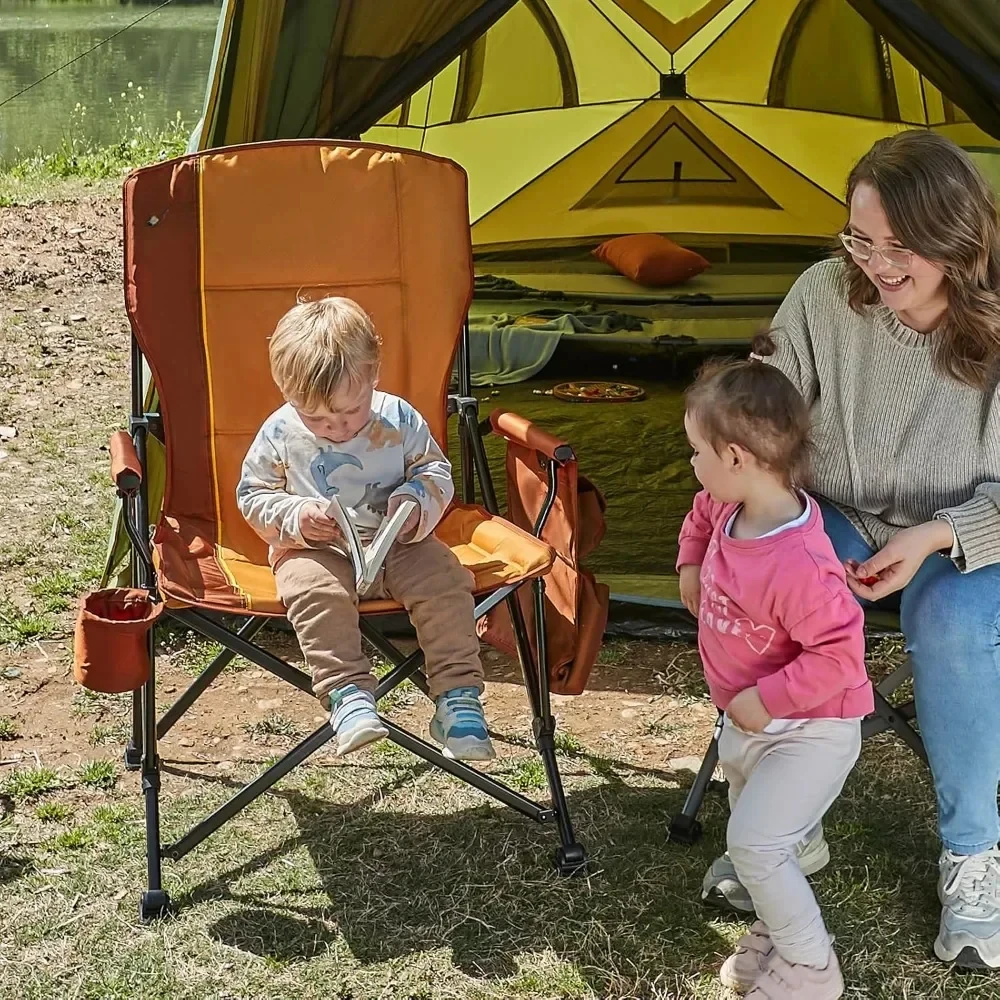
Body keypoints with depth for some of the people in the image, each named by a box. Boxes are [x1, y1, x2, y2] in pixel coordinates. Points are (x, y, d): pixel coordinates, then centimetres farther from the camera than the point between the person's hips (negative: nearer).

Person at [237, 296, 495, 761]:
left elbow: (436, 472, 8)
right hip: (315, 549, -1)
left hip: (398, 544, 2)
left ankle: (457, 696, -17)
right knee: (315, 592, -34)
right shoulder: (279, 434, -5)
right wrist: (296, 518, -15)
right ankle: (347, 692, -32)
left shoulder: (399, 419, -3)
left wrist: (416, 502, -15)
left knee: (444, 581, -23)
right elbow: (252, 495, 4)